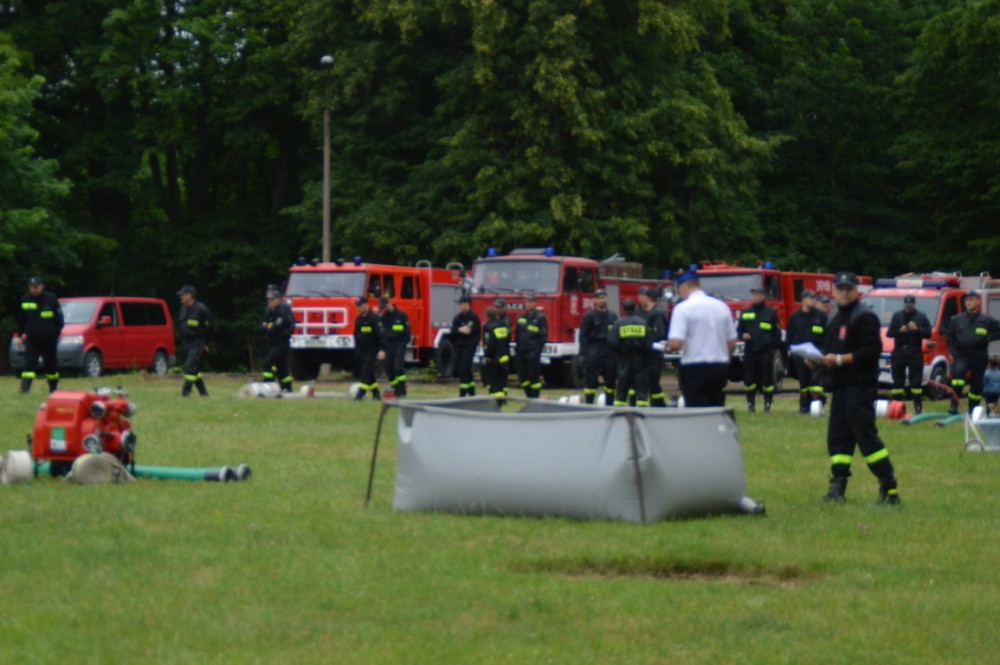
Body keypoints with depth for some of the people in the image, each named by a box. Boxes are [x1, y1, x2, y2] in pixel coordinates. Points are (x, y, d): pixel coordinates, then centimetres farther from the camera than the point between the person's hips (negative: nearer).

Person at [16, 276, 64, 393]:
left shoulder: (51, 299, -6)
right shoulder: (25, 300, 0)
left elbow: (59, 318, -1)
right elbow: (21, 320, 11)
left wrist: (56, 333, -7)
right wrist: (20, 335, 9)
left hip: (49, 339, -1)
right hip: (32, 339, 1)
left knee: (51, 365, 11)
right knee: (29, 363, -13)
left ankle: (53, 389, 26)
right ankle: (25, 388, -20)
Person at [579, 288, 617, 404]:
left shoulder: (613, 316, 12)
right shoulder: (589, 316, 0)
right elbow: (583, 335, -3)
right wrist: (584, 352, -12)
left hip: (609, 353, 4)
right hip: (594, 353, -4)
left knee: (610, 380, 6)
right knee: (591, 380, -4)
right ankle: (588, 405, -1)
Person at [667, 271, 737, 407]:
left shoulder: (683, 308, -9)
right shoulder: (722, 307, 9)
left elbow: (676, 344, -17)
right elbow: (732, 343, 13)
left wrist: (668, 343, 4)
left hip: (695, 369, -6)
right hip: (720, 368, 6)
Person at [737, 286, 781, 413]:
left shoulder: (771, 312, 6)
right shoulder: (745, 313, 14)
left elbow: (777, 332, 5)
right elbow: (739, 330, 18)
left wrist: (774, 346, -5)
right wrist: (742, 335, -4)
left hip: (766, 351, -2)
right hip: (750, 351, 3)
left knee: (767, 378, -2)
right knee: (749, 379, 1)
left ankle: (768, 404, 4)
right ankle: (751, 403, 8)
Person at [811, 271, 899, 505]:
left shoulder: (865, 317, -8)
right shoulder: (837, 319, 21)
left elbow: (872, 350, -17)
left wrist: (840, 359, -18)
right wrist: (821, 360, 5)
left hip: (860, 386, -9)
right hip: (841, 387, 9)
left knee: (866, 435, -11)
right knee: (837, 436, 6)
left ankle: (889, 487, -9)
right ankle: (837, 486, 8)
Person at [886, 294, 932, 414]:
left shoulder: (922, 317, 7)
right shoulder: (896, 316, 11)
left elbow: (928, 334, 2)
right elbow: (889, 333, 7)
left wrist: (917, 329, -15)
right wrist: (900, 331, -11)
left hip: (915, 354, -2)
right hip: (898, 353, 2)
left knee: (916, 381, -4)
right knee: (898, 381, 2)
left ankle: (918, 408, -2)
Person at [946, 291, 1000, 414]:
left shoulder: (986, 320, 1)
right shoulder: (957, 319, 6)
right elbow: (949, 336, 15)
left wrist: (989, 337, -6)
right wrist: (953, 351, 4)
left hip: (979, 356, 0)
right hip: (961, 355, 0)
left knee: (977, 384, 7)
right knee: (958, 371, -29)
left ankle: (973, 409, 23)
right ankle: (954, 404, -30)